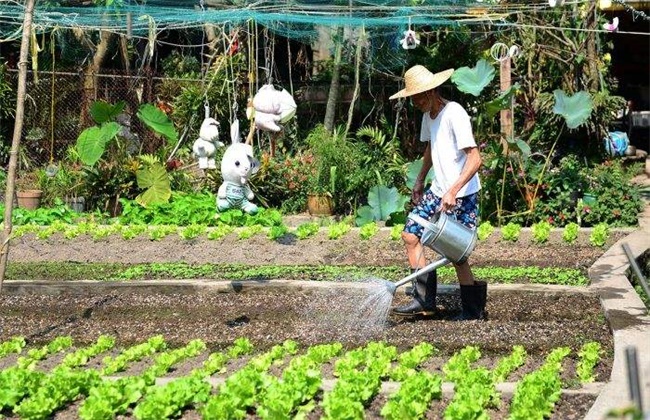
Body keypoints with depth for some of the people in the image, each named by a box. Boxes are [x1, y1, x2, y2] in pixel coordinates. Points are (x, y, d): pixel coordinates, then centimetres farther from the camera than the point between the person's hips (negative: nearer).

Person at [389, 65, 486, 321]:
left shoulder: (454, 114, -20)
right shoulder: (428, 115, 8)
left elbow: (474, 159, -25)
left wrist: (453, 192, -32)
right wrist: (420, 181, 27)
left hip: (461, 195, -9)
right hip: (438, 191, 9)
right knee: (410, 234, 4)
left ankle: (474, 309, 11)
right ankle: (424, 300, 10)